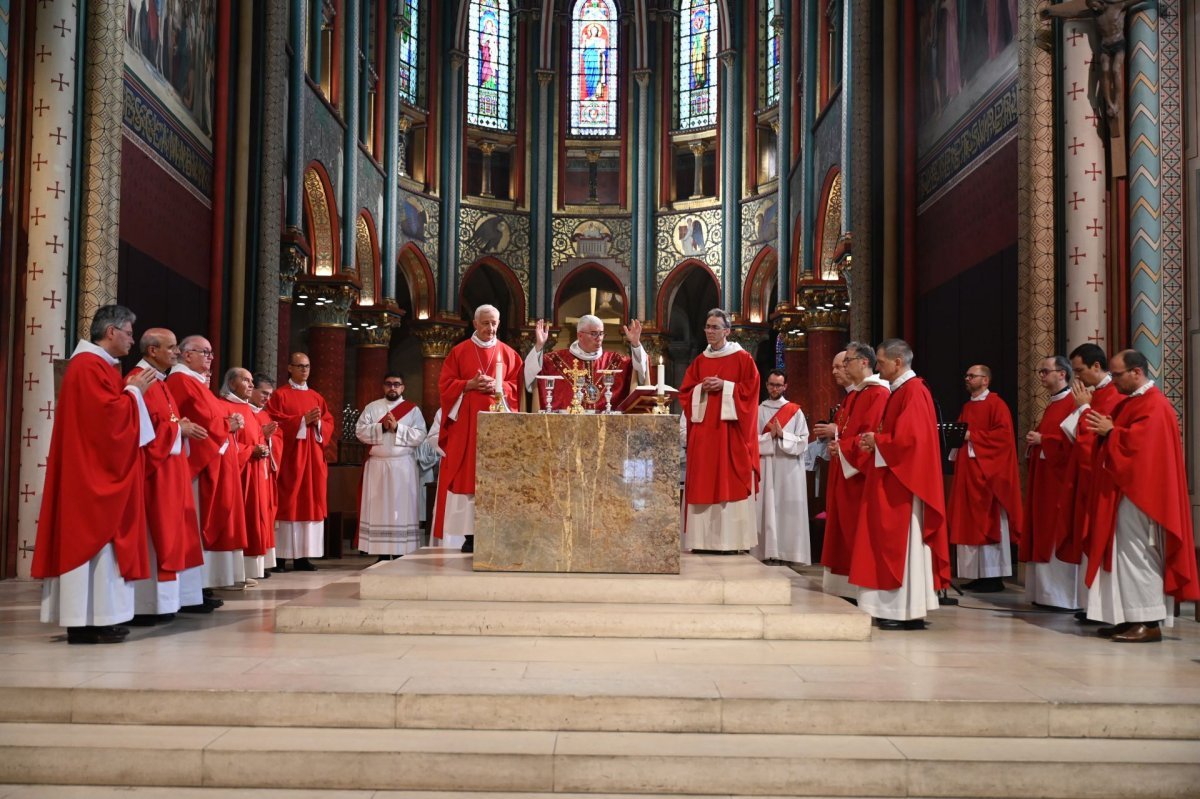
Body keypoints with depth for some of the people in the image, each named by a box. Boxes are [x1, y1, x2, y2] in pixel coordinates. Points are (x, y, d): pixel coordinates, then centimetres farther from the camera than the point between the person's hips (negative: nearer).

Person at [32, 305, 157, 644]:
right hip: (93, 470, -11)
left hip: (101, 469, 11)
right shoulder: (89, 366, -14)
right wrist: (134, 391, -9)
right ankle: (90, 620, -5)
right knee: (94, 538, -8)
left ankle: (91, 617, 13)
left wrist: (130, 390, 7)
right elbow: (110, 415, -22)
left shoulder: (98, 365, 18)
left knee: (96, 537, 10)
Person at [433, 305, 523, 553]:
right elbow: (445, 384, 4)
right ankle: (470, 534, -3)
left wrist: (499, 387, -12)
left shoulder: (508, 354, 10)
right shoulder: (459, 352, 7)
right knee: (467, 475, -5)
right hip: (465, 424, -1)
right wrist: (470, 385, -12)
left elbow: (518, 386, 6)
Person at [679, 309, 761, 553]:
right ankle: (703, 539, 4)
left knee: (729, 481, -6)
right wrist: (702, 388, -6)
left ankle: (729, 539, -3)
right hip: (703, 427, 5)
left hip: (729, 427, -4)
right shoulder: (700, 361, 15)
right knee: (702, 482, 1)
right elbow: (685, 391, 13)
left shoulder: (742, 358, 1)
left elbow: (750, 388, -6)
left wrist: (724, 385, -14)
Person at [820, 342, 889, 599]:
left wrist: (841, 446, -13)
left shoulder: (879, 393, -11)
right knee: (843, 530, 10)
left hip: (861, 472, -10)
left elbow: (872, 435, -19)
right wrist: (834, 435, 1)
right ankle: (846, 588, 15)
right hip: (843, 470, 10)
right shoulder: (852, 395, 19)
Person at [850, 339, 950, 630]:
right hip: (893, 479, 10)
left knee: (903, 543, -6)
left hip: (904, 481, -10)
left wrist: (876, 440, -9)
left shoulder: (913, 392, -15)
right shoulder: (901, 390, 15)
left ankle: (908, 611, 0)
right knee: (896, 544, 10)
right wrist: (874, 441, 3)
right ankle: (899, 608, 15)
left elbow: (908, 438, -23)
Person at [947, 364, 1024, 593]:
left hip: (987, 472, -8)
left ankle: (994, 576, 0)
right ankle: (979, 575, 10)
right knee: (971, 524, 6)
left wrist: (973, 436, -17)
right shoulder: (967, 407, 18)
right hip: (967, 471, 8)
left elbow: (1003, 434, -17)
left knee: (988, 522, -5)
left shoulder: (996, 404, -7)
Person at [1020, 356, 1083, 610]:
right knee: (1044, 536, 9)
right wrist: (1034, 441, 6)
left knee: (1060, 538, -6)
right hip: (1043, 478, 10)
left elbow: (1073, 440, -21)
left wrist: (1042, 440, -15)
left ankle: (1065, 597, -1)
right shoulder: (1052, 405, 18)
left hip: (1061, 479, -10)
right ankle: (1047, 593, 14)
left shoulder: (1072, 403, -12)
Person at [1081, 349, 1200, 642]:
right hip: (1122, 490, 10)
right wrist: (1104, 429, 1)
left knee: (1136, 554, -8)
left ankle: (1148, 622, -4)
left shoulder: (1153, 405, -13)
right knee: (1124, 553, 9)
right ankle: (1128, 617, 13)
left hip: (1137, 493, -10)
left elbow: (1141, 442, -25)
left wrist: (1110, 432, -12)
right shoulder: (1131, 401, 18)